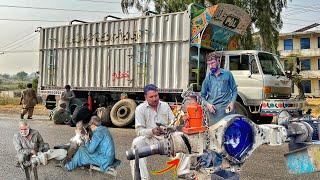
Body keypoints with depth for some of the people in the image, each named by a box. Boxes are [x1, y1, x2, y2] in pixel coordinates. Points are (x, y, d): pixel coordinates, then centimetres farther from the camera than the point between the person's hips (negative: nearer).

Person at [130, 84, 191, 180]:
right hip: (149, 139, -3)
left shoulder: (165, 105, 12)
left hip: (166, 137, 3)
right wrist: (152, 131, -27)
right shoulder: (140, 109, 0)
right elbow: (139, 130, -7)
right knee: (137, 143, -34)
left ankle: (183, 172, -15)